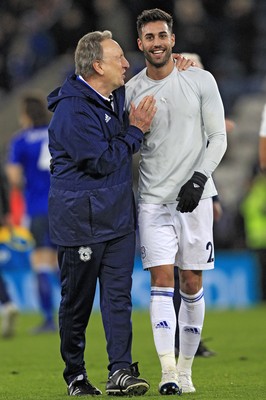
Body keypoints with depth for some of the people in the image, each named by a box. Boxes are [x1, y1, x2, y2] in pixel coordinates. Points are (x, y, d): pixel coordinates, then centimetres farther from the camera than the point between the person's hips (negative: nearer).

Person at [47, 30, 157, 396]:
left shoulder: (117, 96, 9)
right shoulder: (72, 110, -18)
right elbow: (102, 161, -20)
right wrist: (135, 130, -10)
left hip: (118, 214, 7)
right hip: (80, 220, -7)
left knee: (118, 294, -2)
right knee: (77, 301, 4)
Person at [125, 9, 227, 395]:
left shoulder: (201, 81, 1)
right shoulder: (131, 91, 5)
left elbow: (218, 137, 1)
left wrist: (199, 179, -13)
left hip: (194, 197, -1)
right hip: (153, 199, 1)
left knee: (192, 284, 2)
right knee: (161, 280, -9)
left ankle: (186, 369, 12)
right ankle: (168, 372, -14)